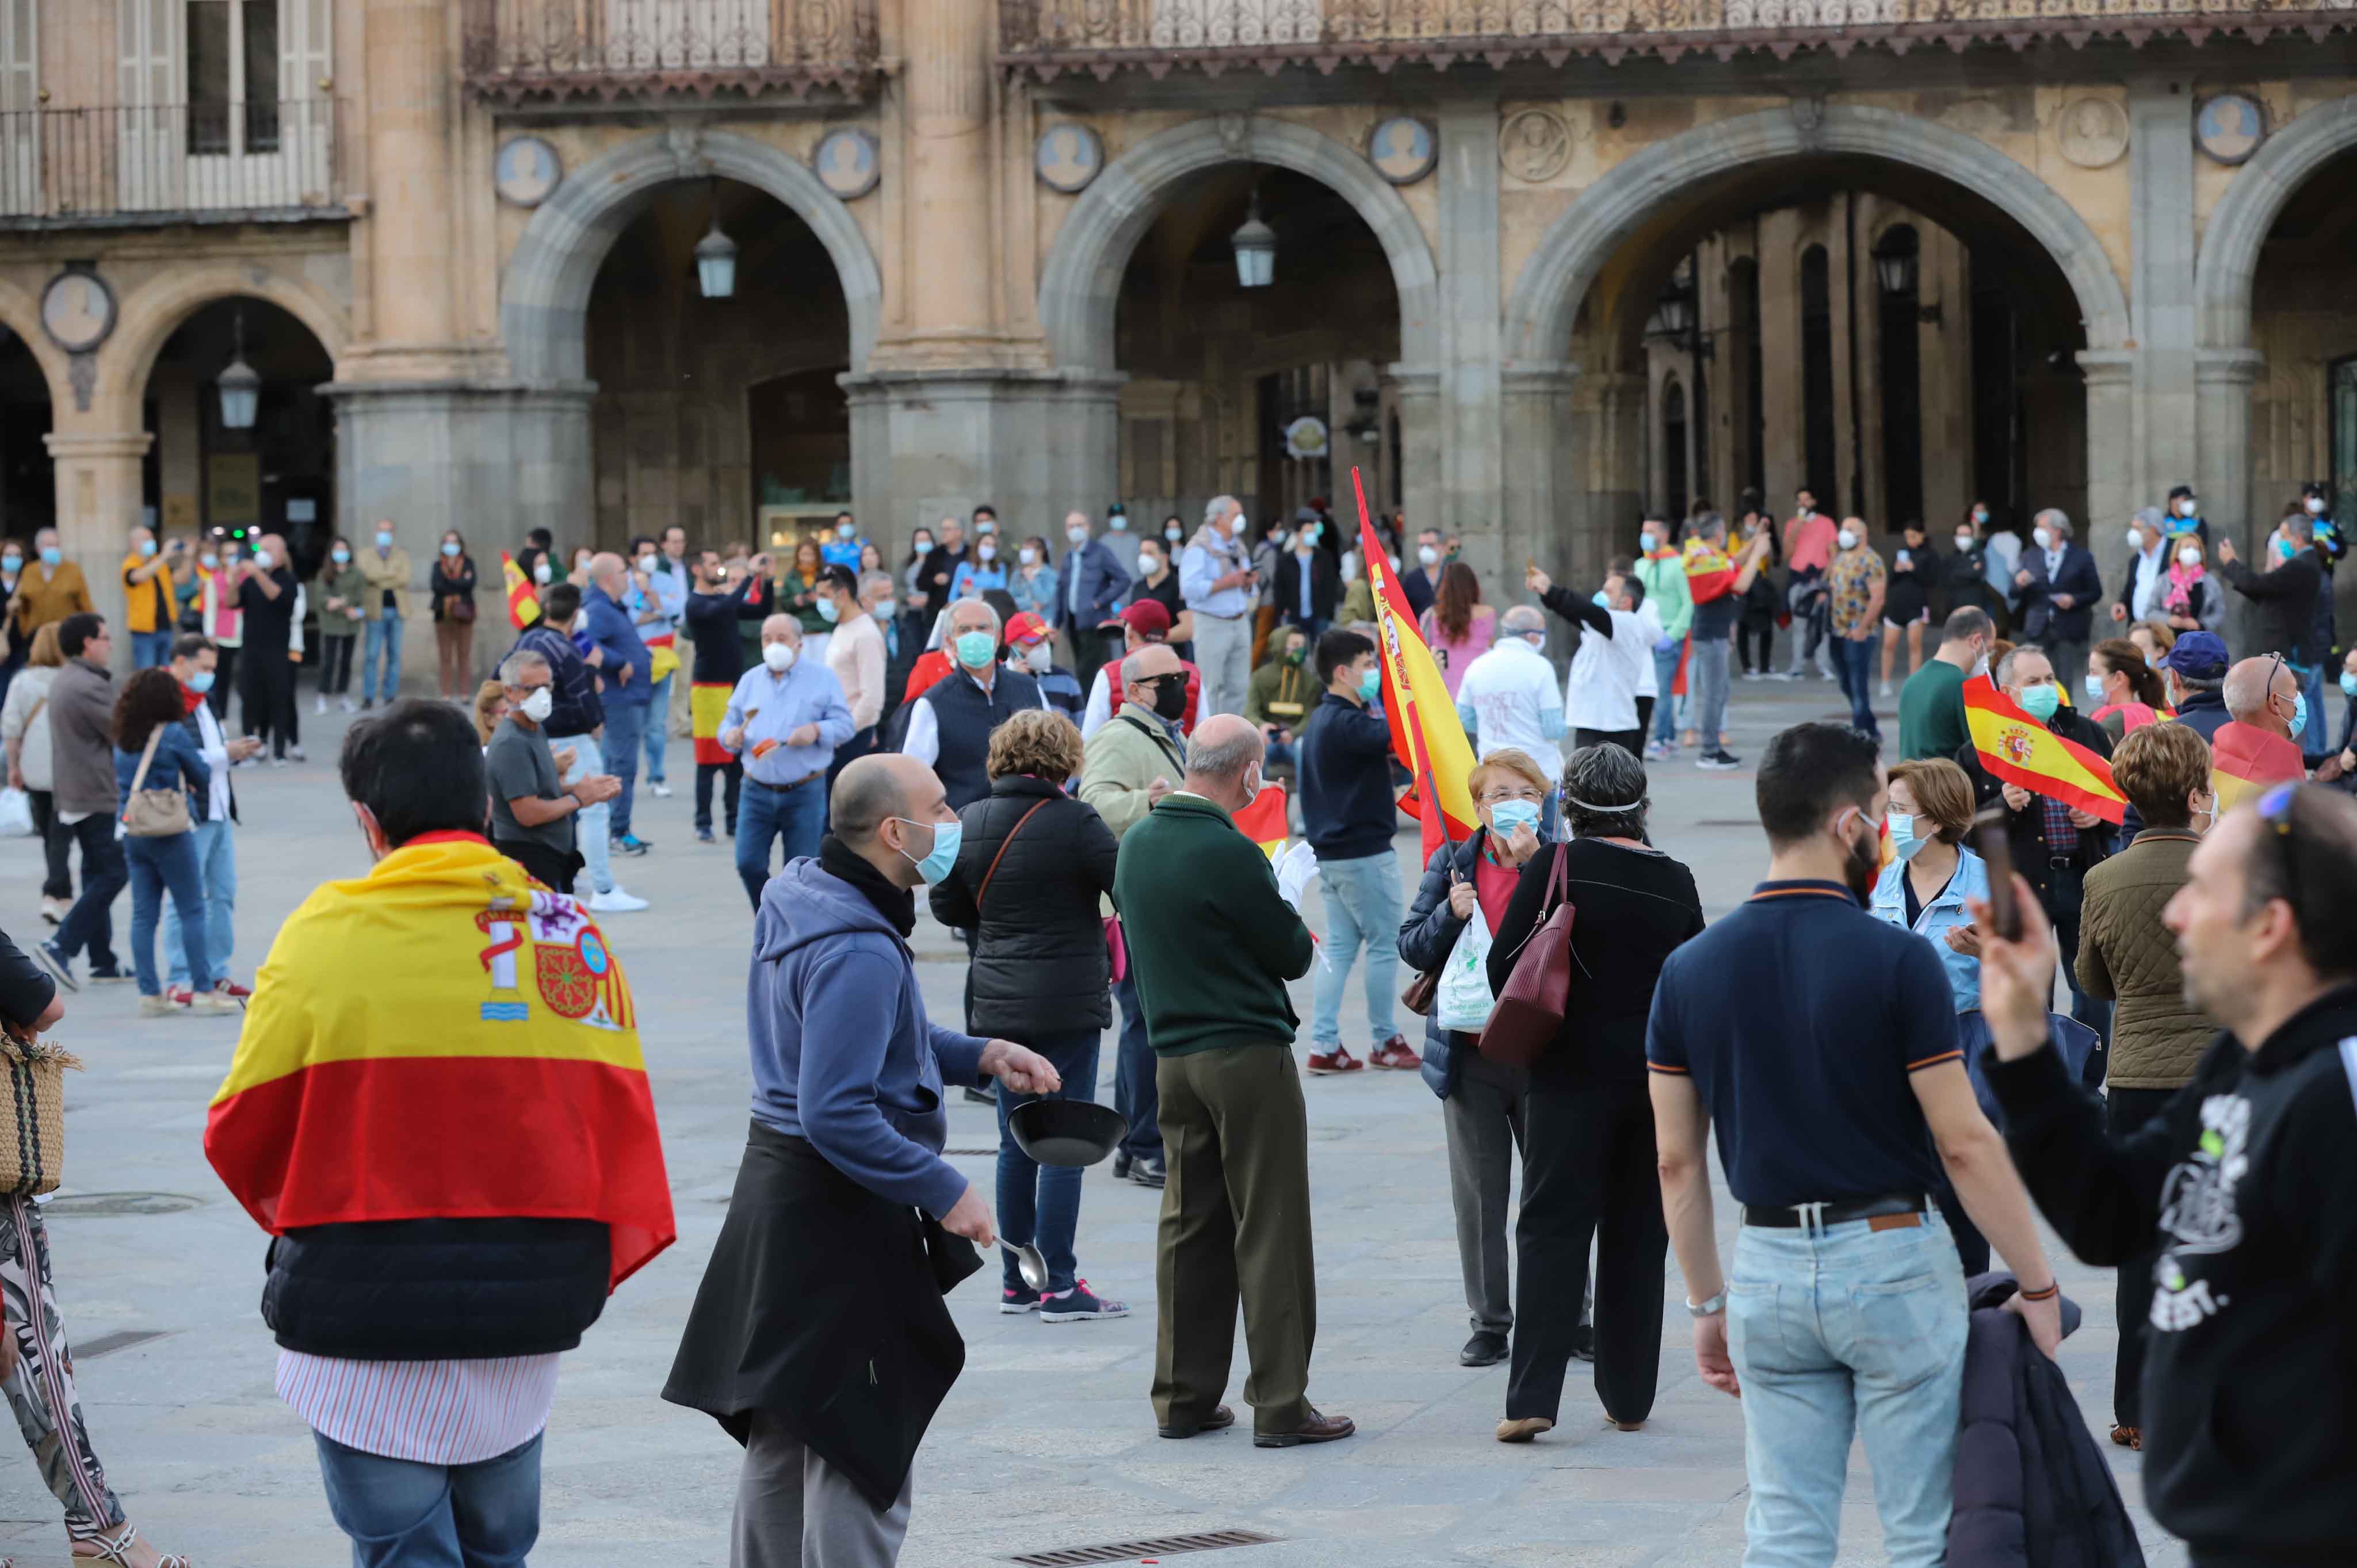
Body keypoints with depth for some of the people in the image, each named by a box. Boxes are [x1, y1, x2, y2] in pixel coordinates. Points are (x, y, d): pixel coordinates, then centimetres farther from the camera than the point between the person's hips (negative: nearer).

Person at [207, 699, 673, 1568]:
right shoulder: (571, 934, 2)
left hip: (369, 1309, -4)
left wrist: (301, 1219, 15)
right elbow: (623, 1124, 3)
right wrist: (590, 1266, 13)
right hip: (526, 1318, 4)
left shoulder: (328, 932, -9)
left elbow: (241, 1134, -4)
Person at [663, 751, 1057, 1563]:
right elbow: (836, 1114, -29)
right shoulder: (859, 954, -26)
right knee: (863, 1457, -3)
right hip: (839, 1216, -10)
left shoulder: (800, 891, 6)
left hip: (782, 1192, 10)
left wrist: (981, 1055, 10)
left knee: (782, 1434, 20)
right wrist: (946, 1192, -21)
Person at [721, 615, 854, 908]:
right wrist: (730, 737, -9)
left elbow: (844, 725, -3)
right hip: (757, 792, 3)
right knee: (749, 864, -4)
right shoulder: (750, 680, 12)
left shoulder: (821, 678, 2)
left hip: (804, 793, -3)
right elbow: (730, 723, 15)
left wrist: (816, 731, -22)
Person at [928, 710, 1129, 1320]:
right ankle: (1058, 1287, -1)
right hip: (1067, 1005, -6)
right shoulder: (1075, 822, -15)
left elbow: (947, 907, 13)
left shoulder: (970, 823, 3)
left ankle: (1017, 1280, 18)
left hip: (998, 1003, 6)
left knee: (1016, 1142, 13)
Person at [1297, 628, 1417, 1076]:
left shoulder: (1321, 720, 13)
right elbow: (1396, 735, -30)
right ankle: (1385, 1042, 9)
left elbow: (1375, 744, 15)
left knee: (1340, 947, 10)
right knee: (1385, 943, 1)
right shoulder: (1346, 723, -18)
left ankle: (1324, 1046, 7)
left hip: (1331, 851, 10)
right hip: (1364, 853, -10)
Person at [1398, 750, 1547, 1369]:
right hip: (1471, 1055, 2)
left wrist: (1533, 863, -22)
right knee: (1478, 1195, 8)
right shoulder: (1451, 863, 6)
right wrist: (1451, 912, -13)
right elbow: (1412, 947, 5)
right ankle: (1490, 1323, 18)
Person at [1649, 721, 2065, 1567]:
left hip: (1769, 1269, 4)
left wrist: (1707, 1305, 14)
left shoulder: (1691, 969, 0)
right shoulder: (1897, 960, -13)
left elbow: (1677, 1162, 4)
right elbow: (1965, 1145, -13)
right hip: (1893, 1258, -4)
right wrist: (2037, 1284, -4)